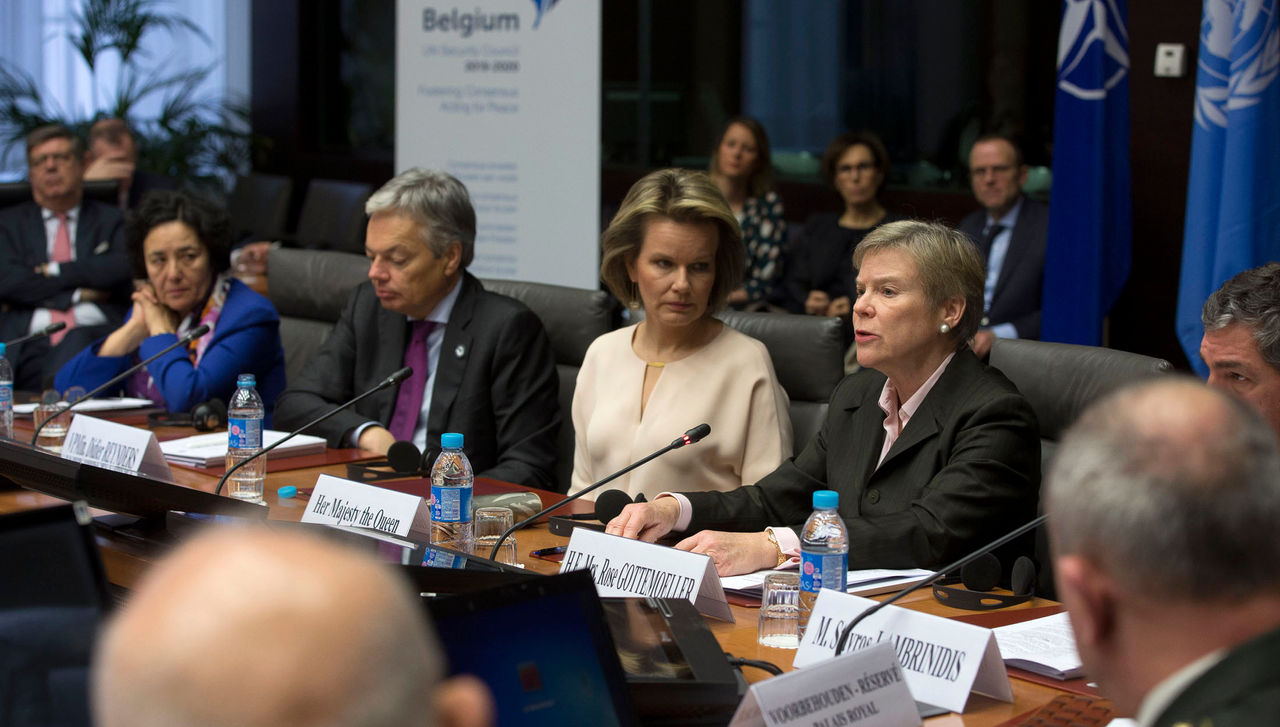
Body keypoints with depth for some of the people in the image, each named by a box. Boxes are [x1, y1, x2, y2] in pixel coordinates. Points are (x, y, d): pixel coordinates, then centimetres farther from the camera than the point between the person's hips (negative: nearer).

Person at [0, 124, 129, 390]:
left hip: (97, 334, 1)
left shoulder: (111, 219, 23)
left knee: (79, 341, -37)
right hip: (31, 342, -1)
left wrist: (55, 271, 1)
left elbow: (126, 268, 1)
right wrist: (77, 293, 1)